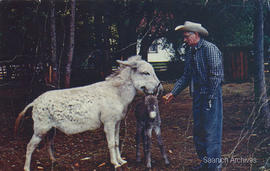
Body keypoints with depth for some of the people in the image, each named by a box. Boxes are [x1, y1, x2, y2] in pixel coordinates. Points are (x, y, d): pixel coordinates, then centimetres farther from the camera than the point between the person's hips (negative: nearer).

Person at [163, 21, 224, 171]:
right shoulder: (189, 52, 14)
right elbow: (186, 76, 19)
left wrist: (210, 98, -18)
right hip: (197, 95, 9)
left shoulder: (209, 49, -12)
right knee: (198, 130, 12)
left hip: (211, 95, -9)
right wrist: (173, 93, 12)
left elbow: (216, 75, -16)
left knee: (211, 131, -6)